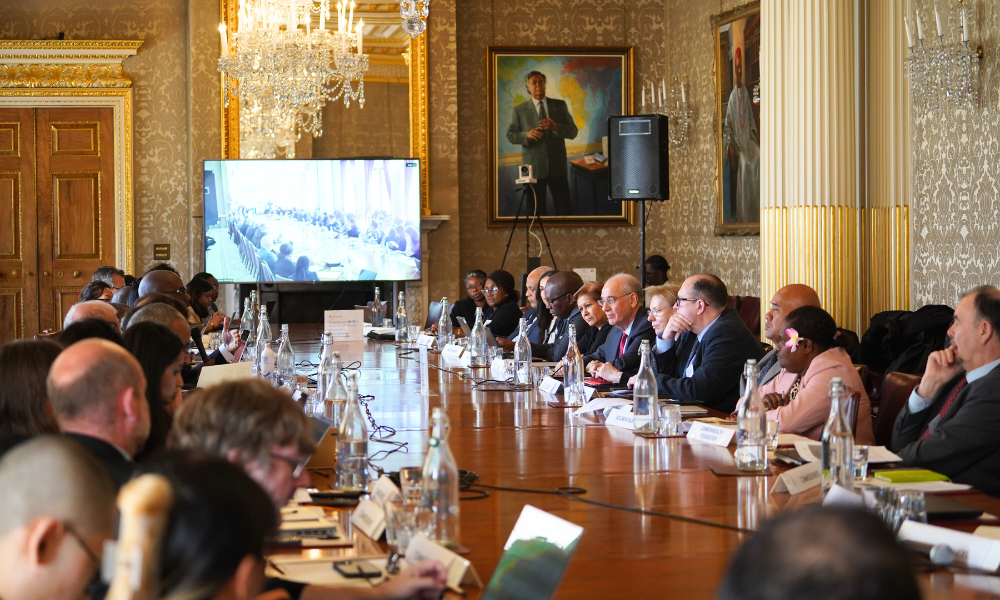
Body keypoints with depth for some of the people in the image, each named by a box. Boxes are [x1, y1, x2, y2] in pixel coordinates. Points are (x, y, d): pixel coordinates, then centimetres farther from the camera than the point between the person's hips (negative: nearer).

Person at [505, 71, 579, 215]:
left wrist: (555, 127, -20)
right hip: (534, 167, 0)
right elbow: (511, 135, 2)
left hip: (557, 166, 0)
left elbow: (573, 132, 0)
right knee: (536, 209, 7)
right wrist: (527, 135, -19)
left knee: (564, 208, 3)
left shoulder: (560, 105, 6)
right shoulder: (520, 110, 4)